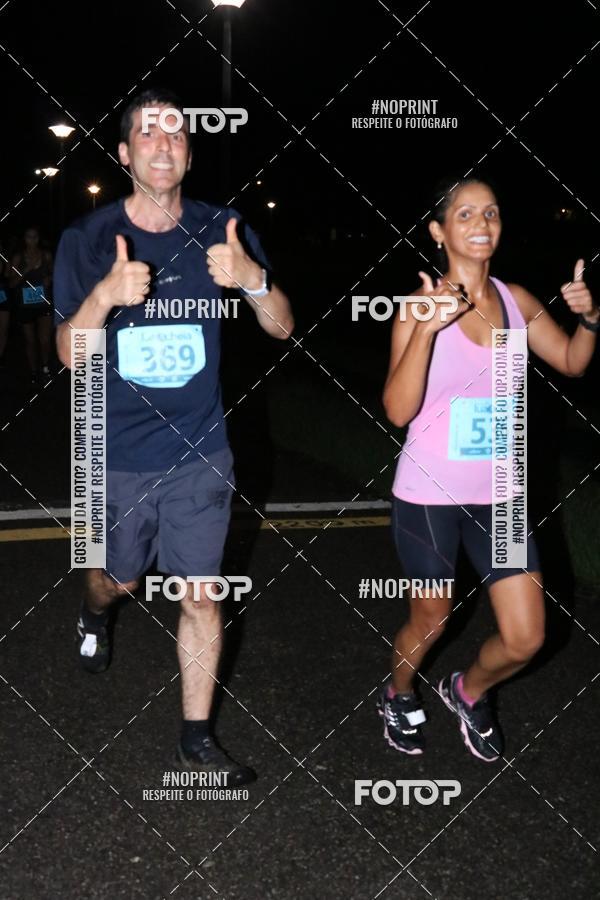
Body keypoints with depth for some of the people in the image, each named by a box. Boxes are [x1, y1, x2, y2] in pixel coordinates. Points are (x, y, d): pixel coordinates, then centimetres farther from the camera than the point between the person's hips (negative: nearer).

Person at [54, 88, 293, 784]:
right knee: (121, 578, 19)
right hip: (119, 454, 0)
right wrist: (104, 296, -35)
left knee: (200, 594, 4)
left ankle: (196, 740, 20)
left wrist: (253, 279, -30)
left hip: (201, 451, 1)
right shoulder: (87, 240, -9)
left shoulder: (221, 231, -5)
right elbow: (69, 354, -13)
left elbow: (282, 328, -7)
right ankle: (94, 615, 57)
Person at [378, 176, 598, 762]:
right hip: (428, 495, -4)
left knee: (525, 639, 3)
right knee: (431, 620, 15)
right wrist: (425, 329, -35)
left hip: (498, 496, 4)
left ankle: (468, 692, 36)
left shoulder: (515, 300, -1)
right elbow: (398, 411, -23)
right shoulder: (421, 304, -15)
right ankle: (398, 695, 48)